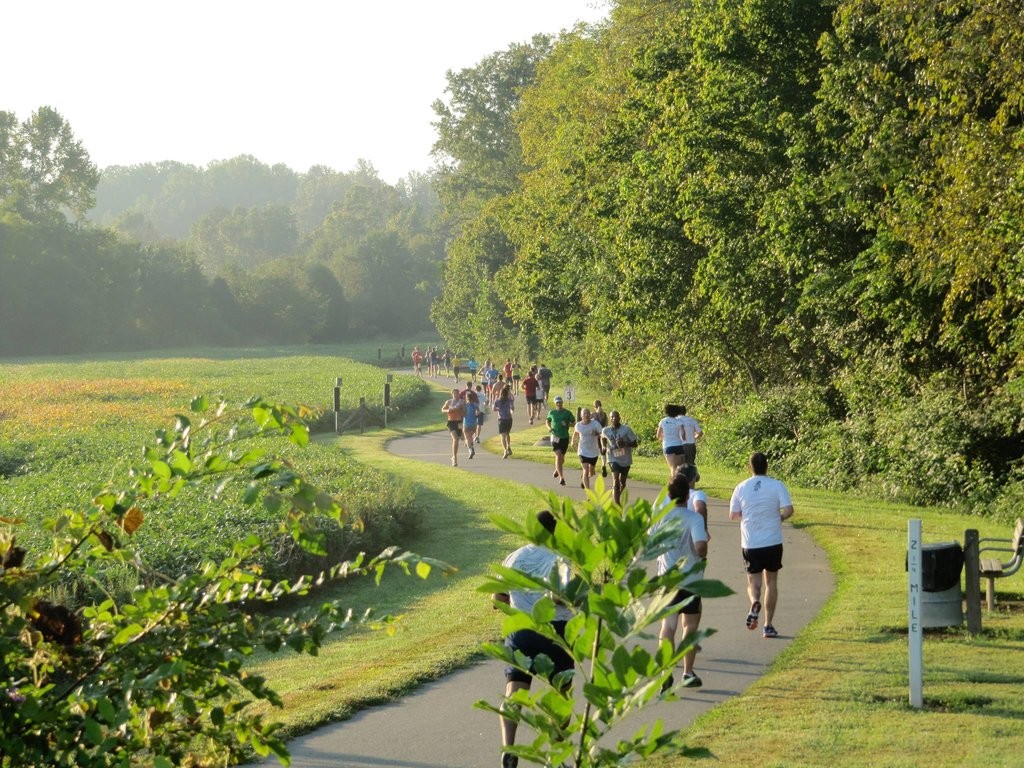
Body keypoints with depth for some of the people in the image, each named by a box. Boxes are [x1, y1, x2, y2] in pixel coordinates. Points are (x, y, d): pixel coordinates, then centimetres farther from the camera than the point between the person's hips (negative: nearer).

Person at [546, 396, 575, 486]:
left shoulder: (567, 412, 0)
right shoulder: (551, 412, 2)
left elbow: (574, 423, 5)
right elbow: (548, 421, 18)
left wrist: (567, 424, -16)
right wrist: (549, 428, -2)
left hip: (565, 437, 1)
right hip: (555, 437, -1)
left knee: (562, 457, 13)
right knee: (558, 456, -15)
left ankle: (557, 469, 46)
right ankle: (561, 477, -16)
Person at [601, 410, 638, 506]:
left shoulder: (626, 429, -13)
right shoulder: (606, 431, -5)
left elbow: (635, 443, -11)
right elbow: (603, 438, 20)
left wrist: (624, 444, -28)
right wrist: (604, 446, 2)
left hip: (625, 459, 1)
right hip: (614, 459, -1)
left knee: (623, 483, 17)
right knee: (616, 481, -20)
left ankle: (621, 501, 40)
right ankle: (617, 505, -25)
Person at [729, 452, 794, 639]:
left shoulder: (741, 488, 0)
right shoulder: (777, 486, -5)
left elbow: (733, 515, 3)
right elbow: (788, 510, -13)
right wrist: (780, 517, 9)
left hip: (750, 544, 0)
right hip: (773, 542, 0)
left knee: (753, 581, 10)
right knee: (771, 581, 12)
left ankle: (754, 603, -25)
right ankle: (769, 625, 10)